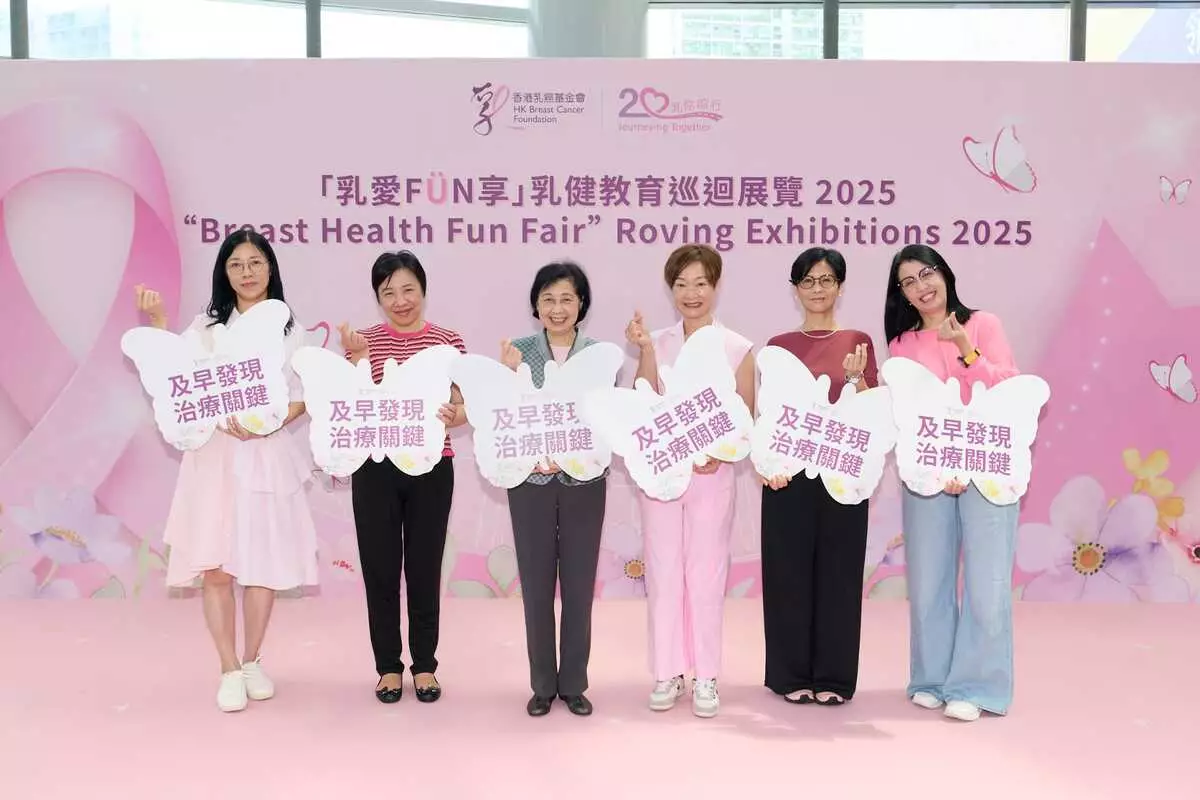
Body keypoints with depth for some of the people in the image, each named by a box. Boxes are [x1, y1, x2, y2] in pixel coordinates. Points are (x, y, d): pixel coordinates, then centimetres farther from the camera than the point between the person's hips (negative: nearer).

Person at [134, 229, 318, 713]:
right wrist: (159, 324, -15)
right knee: (216, 565, -3)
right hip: (216, 454, -1)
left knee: (264, 562, 6)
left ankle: (253, 662, 21)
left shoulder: (289, 329, 7)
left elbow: (302, 396, 4)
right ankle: (230, 671, 8)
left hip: (269, 456, 1)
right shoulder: (207, 325, 6)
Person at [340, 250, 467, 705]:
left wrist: (453, 415, -22)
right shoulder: (364, 342, 2)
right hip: (375, 469, 0)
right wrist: (358, 358, -18)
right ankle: (388, 666, 21)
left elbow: (464, 406, 0)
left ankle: (425, 665, 22)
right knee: (380, 568, 6)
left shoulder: (448, 342, 2)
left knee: (425, 568, 8)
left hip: (432, 468, 0)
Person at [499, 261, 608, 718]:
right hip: (531, 481, 0)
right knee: (536, 585, 6)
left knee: (579, 584, 7)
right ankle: (542, 685, 20)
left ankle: (574, 684, 20)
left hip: (584, 481, 0)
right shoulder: (520, 352, 0)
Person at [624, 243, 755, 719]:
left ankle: (706, 677, 12)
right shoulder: (656, 344, 5)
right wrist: (645, 350, -16)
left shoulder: (738, 349, 1)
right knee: (662, 572, 5)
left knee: (706, 574, 2)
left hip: (712, 474, -2)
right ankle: (667, 673, 16)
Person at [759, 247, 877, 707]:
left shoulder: (858, 342, 6)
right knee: (788, 572, 3)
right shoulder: (778, 346, 8)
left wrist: (856, 378, -17)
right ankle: (791, 675, 15)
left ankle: (834, 677, 15)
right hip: (788, 473, 1)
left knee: (839, 571, 4)